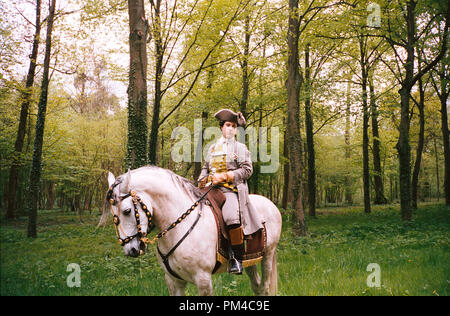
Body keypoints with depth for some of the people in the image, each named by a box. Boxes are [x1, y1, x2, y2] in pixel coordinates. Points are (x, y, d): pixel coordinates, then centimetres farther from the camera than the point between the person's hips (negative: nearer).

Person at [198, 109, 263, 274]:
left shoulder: (240, 147, 7)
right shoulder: (213, 147, 23)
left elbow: (247, 170, -3)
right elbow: (206, 168, 29)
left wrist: (224, 176, -11)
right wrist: (202, 180, 6)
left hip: (232, 189, -6)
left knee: (232, 218, -30)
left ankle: (237, 259, -17)